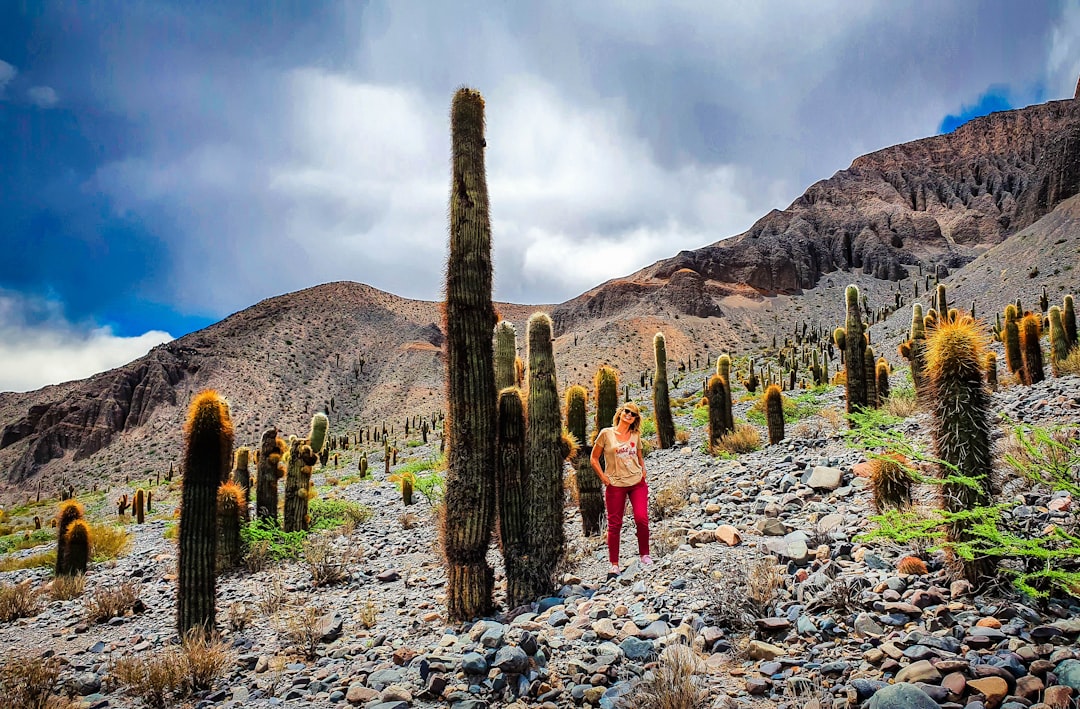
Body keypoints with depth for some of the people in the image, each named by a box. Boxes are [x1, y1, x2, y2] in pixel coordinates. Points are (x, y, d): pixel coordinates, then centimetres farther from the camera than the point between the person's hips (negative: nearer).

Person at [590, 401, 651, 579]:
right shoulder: (606, 434, -2)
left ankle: (645, 555, 8)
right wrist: (604, 478, -4)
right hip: (615, 485, -2)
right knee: (614, 524, 2)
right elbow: (594, 458, 3)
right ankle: (614, 565, 13)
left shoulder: (635, 436, 8)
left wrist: (643, 470, 5)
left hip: (637, 483, 2)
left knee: (641, 519, -13)